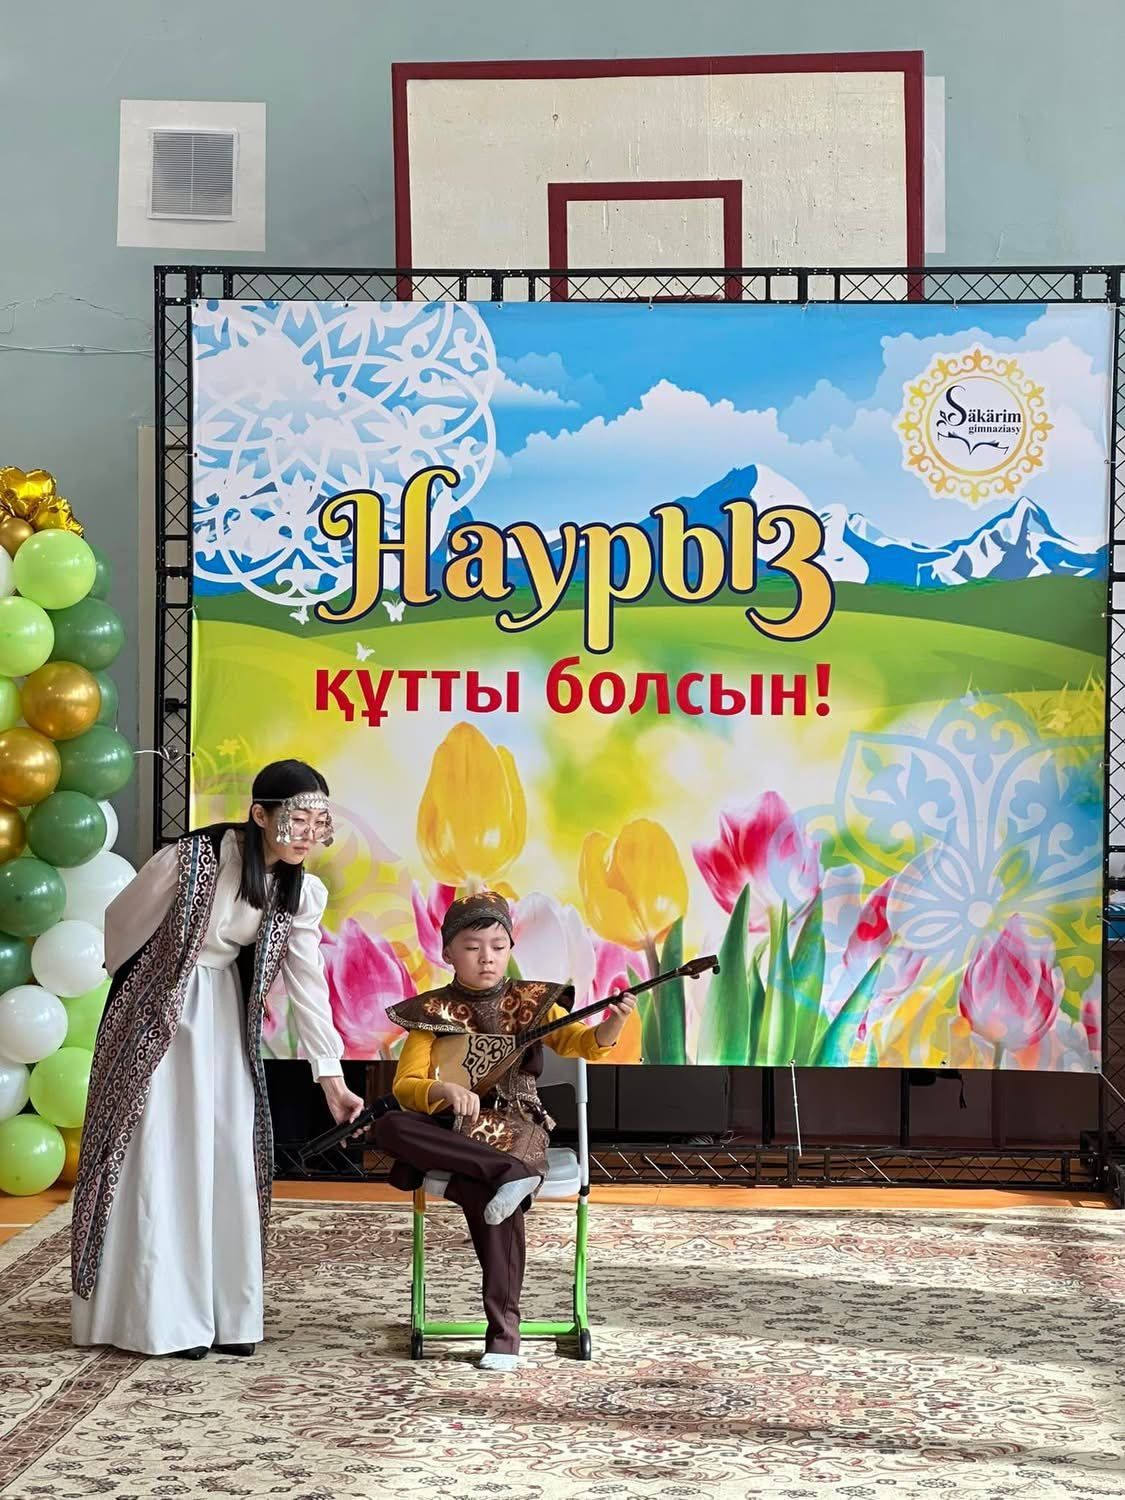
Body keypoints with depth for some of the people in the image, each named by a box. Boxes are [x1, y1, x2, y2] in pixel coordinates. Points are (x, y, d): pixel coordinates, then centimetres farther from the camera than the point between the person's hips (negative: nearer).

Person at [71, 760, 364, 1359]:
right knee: (159, 1161, -2)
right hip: (155, 1017, -5)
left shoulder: (300, 893, -8)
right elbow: (121, 925, -9)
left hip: (224, 1022, 5)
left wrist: (331, 1077, -11)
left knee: (228, 1162, 5)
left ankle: (226, 1313, 16)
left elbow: (308, 984, -6)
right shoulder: (188, 861, -25)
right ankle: (159, 1313, 7)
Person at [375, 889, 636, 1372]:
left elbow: (584, 1043, -5)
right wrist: (445, 1091, -24)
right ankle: (511, 1173, -33)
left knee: (483, 1192, -35)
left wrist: (614, 1021, -28)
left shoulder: (531, 1002, 9)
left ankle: (503, 1327, -27)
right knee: (389, 1129, -31)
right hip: (453, 1130, 2)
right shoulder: (433, 1011, 7)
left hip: (513, 1126, -2)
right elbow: (405, 1086, -1)